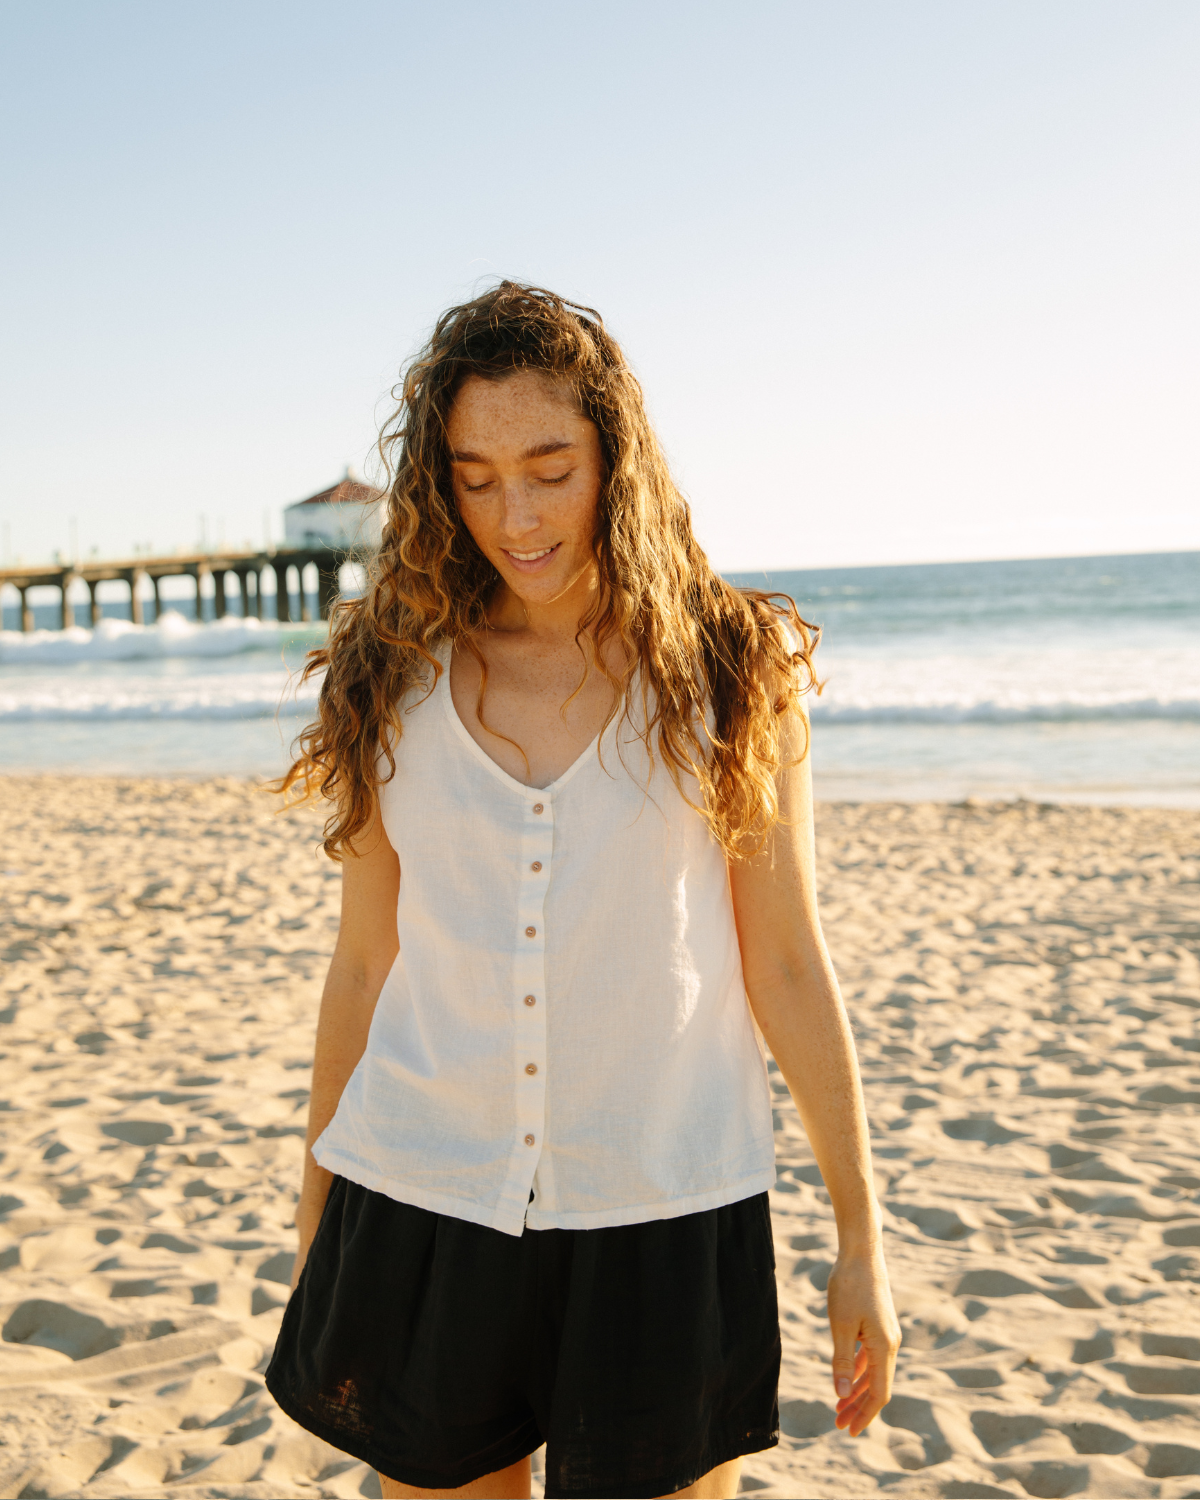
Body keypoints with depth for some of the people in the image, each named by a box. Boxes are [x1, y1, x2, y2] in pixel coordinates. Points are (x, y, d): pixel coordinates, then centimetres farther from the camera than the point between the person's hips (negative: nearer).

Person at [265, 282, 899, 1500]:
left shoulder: (730, 670, -3)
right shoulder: (394, 679, 1)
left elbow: (786, 963, 0)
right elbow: (364, 962, 7)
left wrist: (859, 1233, 2)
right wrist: (314, 1229, 12)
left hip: (665, 1215, -1)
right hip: (422, 1208, 2)